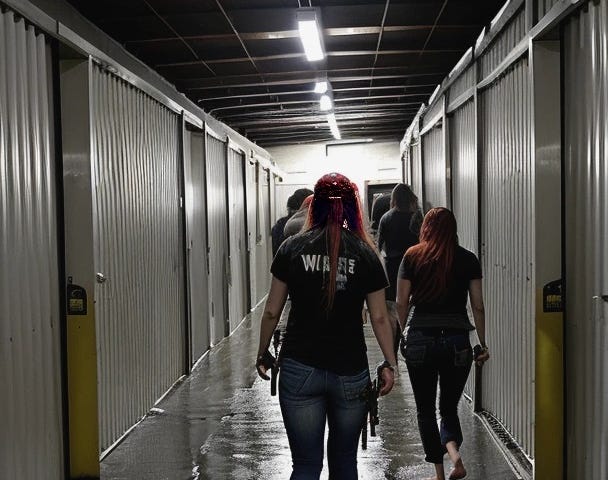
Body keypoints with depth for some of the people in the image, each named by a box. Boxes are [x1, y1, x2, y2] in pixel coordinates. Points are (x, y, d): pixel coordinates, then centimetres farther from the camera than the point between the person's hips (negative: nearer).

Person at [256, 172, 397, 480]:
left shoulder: (292, 248, -2)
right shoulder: (365, 254, -2)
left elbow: (272, 312, 0)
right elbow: (379, 318, -1)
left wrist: (262, 355, 13)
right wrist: (389, 364, 9)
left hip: (299, 371, 0)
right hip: (351, 374, 1)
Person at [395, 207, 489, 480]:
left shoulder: (412, 257, 0)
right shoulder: (468, 260, 2)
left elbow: (401, 303, 1)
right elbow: (478, 306, 2)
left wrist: (403, 335, 15)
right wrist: (482, 344, 10)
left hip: (420, 339, -1)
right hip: (457, 341, 1)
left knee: (425, 409, 13)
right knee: (449, 407, 15)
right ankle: (454, 452, -13)